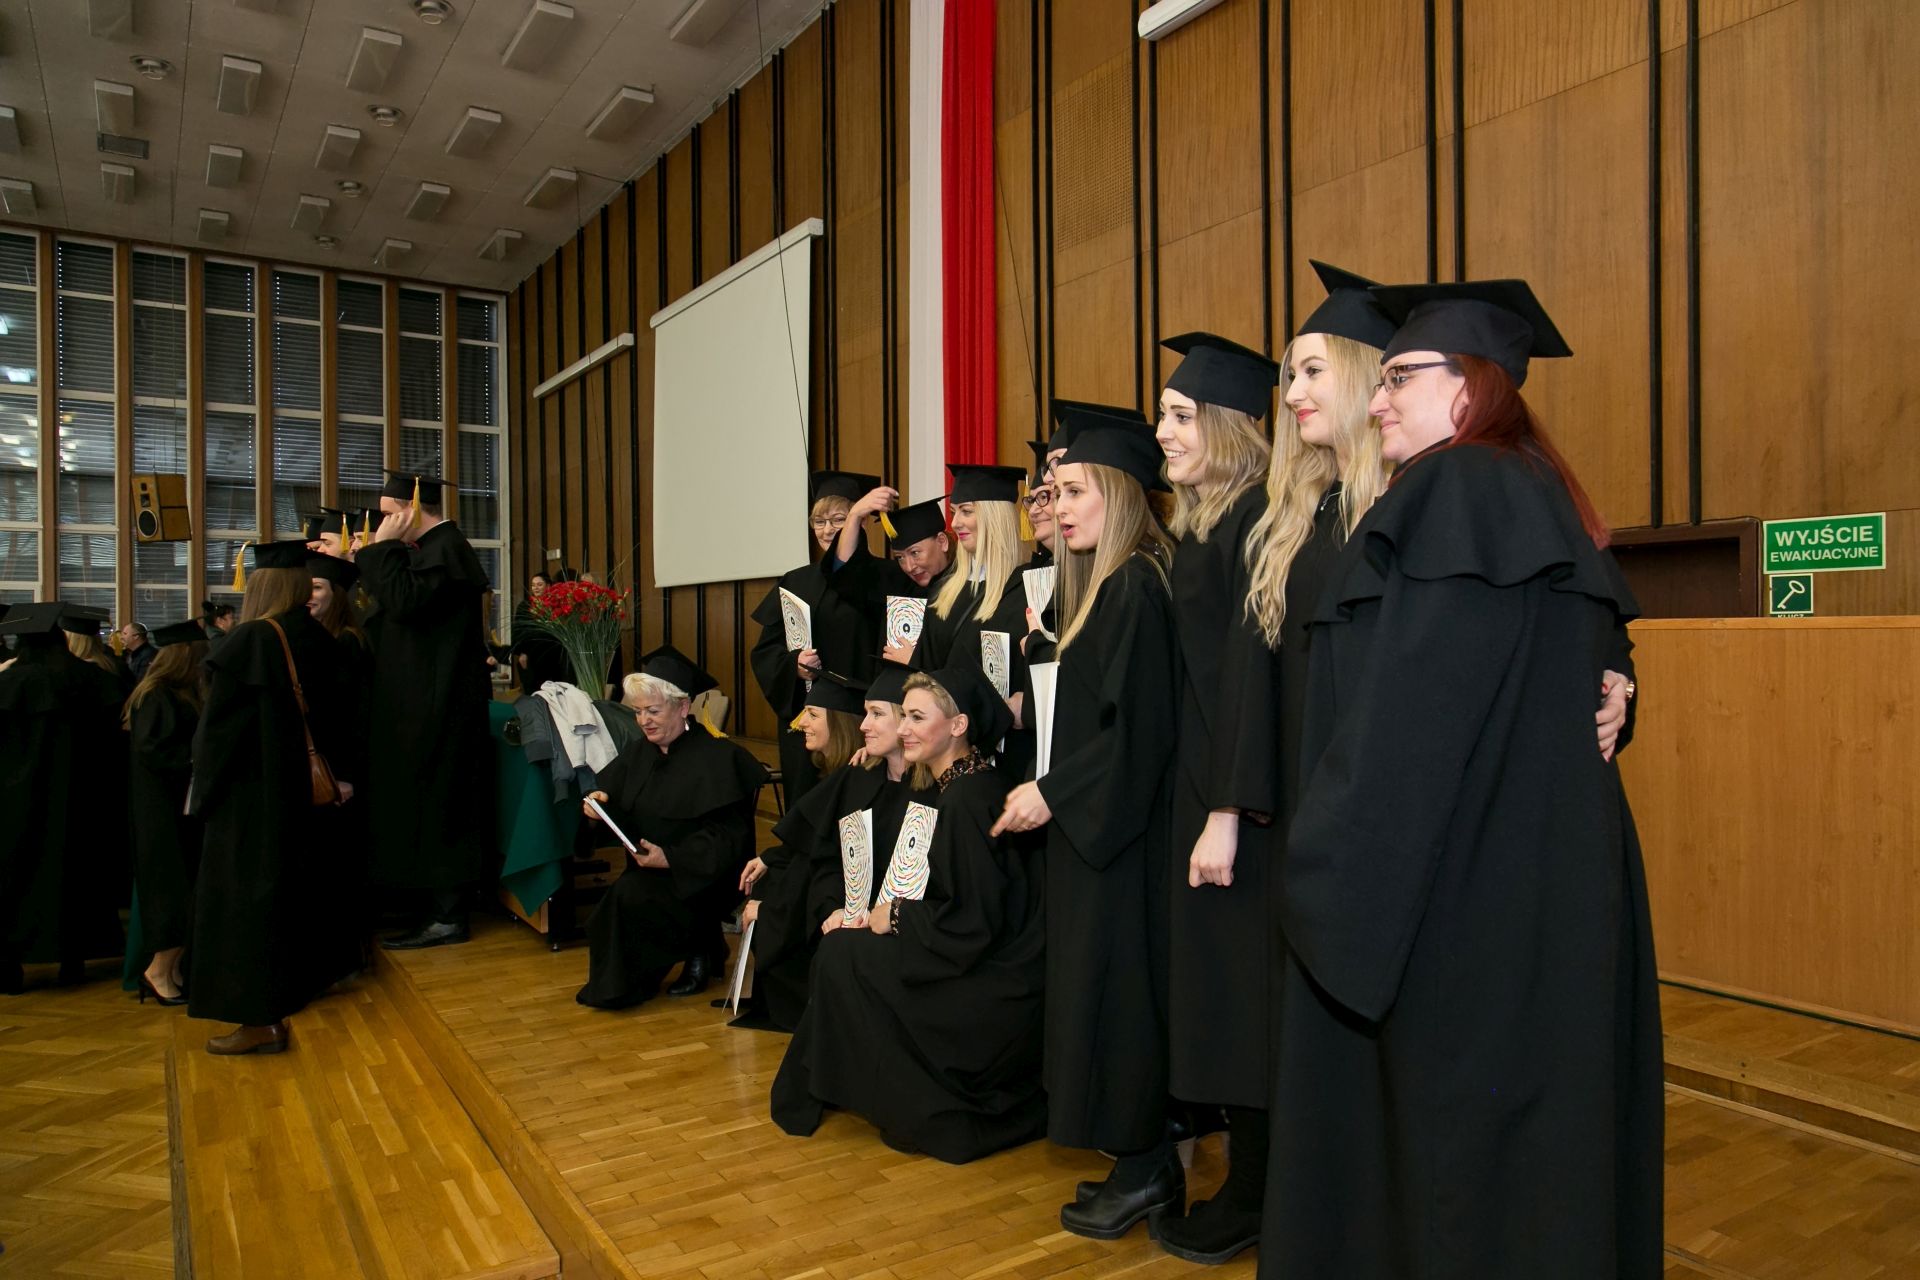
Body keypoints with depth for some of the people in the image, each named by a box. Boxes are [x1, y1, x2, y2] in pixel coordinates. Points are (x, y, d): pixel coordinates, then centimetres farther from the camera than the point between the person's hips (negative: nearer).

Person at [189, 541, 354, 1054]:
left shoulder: (250, 640, -17)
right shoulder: (321, 641, 1)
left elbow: (219, 724, -13)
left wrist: (204, 787, -2)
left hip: (253, 794, -7)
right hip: (304, 790, 7)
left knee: (247, 894, -1)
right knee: (293, 887, 17)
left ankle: (260, 1019, 1)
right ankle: (293, 987, 29)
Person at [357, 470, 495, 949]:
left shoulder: (443, 549, -14)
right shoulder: (436, 546, 16)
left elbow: (404, 602, -24)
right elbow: (399, 601, 20)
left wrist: (383, 547, -14)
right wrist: (383, 552, 11)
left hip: (437, 707, -10)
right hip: (428, 702, 10)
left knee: (434, 801, -5)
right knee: (432, 802, 12)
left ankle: (447, 918, 2)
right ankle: (443, 906, 19)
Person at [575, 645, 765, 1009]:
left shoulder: (716, 758, -13)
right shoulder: (640, 754, 9)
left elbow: (726, 837, -17)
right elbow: (624, 819, 8)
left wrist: (671, 858, -26)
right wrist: (602, 803, -13)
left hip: (698, 880, -7)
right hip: (647, 872, 7)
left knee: (629, 896, -28)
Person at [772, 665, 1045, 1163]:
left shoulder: (970, 798, -20)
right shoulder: (953, 788, 10)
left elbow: (971, 925, -22)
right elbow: (944, 899, 14)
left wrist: (895, 917, -9)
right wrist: (877, 916, 0)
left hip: (995, 995, -9)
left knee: (844, 953, -8)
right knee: (846, 947, 10)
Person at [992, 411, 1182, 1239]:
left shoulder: (1136, 586, -17)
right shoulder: (1104, 582, 12)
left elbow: (1139, 727, -22)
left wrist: (1052, 794, -18)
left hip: (1122, 830, -10)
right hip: (1091, 821, 10)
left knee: (1119, 987, 0)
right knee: (1108, 987, 15)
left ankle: (1146, 1172, 16)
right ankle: (1142, 1160, 27)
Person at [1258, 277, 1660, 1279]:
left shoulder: (1454, 492, -16)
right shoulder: (1544, 495, 14)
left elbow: (1407, 716, -22)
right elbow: (1577, 688, 16)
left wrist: (1329, 871, -16)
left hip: (1463, 883, -10)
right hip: (1554, 869, 10)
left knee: (1455, 1135, 3)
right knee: (1540, 1110, 19)